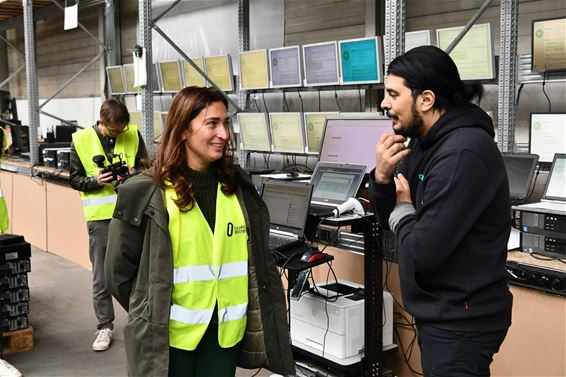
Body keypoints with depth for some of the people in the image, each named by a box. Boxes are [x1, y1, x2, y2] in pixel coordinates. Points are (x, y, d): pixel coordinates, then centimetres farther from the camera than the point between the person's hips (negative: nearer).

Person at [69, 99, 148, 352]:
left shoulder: (133, 134, 0)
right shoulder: (81, 140, -4)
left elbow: (146, 167, 8)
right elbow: (75, 179, 1)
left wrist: (135, 173, -14)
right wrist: (95, 182, -18)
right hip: (100, 215, -1)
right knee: (101, 275, 5)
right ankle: (104, 326, 17)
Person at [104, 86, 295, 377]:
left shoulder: (238, 187, 3)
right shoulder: (146, 193, -11)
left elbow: (258, 257, 12)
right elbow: (120, 269, -4)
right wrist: (150, 316, 0)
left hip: (225, 331, 4)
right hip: (169, 333, -3)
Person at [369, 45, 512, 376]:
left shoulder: (463, 154, -26)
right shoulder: (425, 142, 4)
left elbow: (423, 253, -28)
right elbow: (388, 219, 10)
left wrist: (403, 209, -9)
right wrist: (382, 176, -9)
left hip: (460, 322, -9)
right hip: (439, 312, 9)